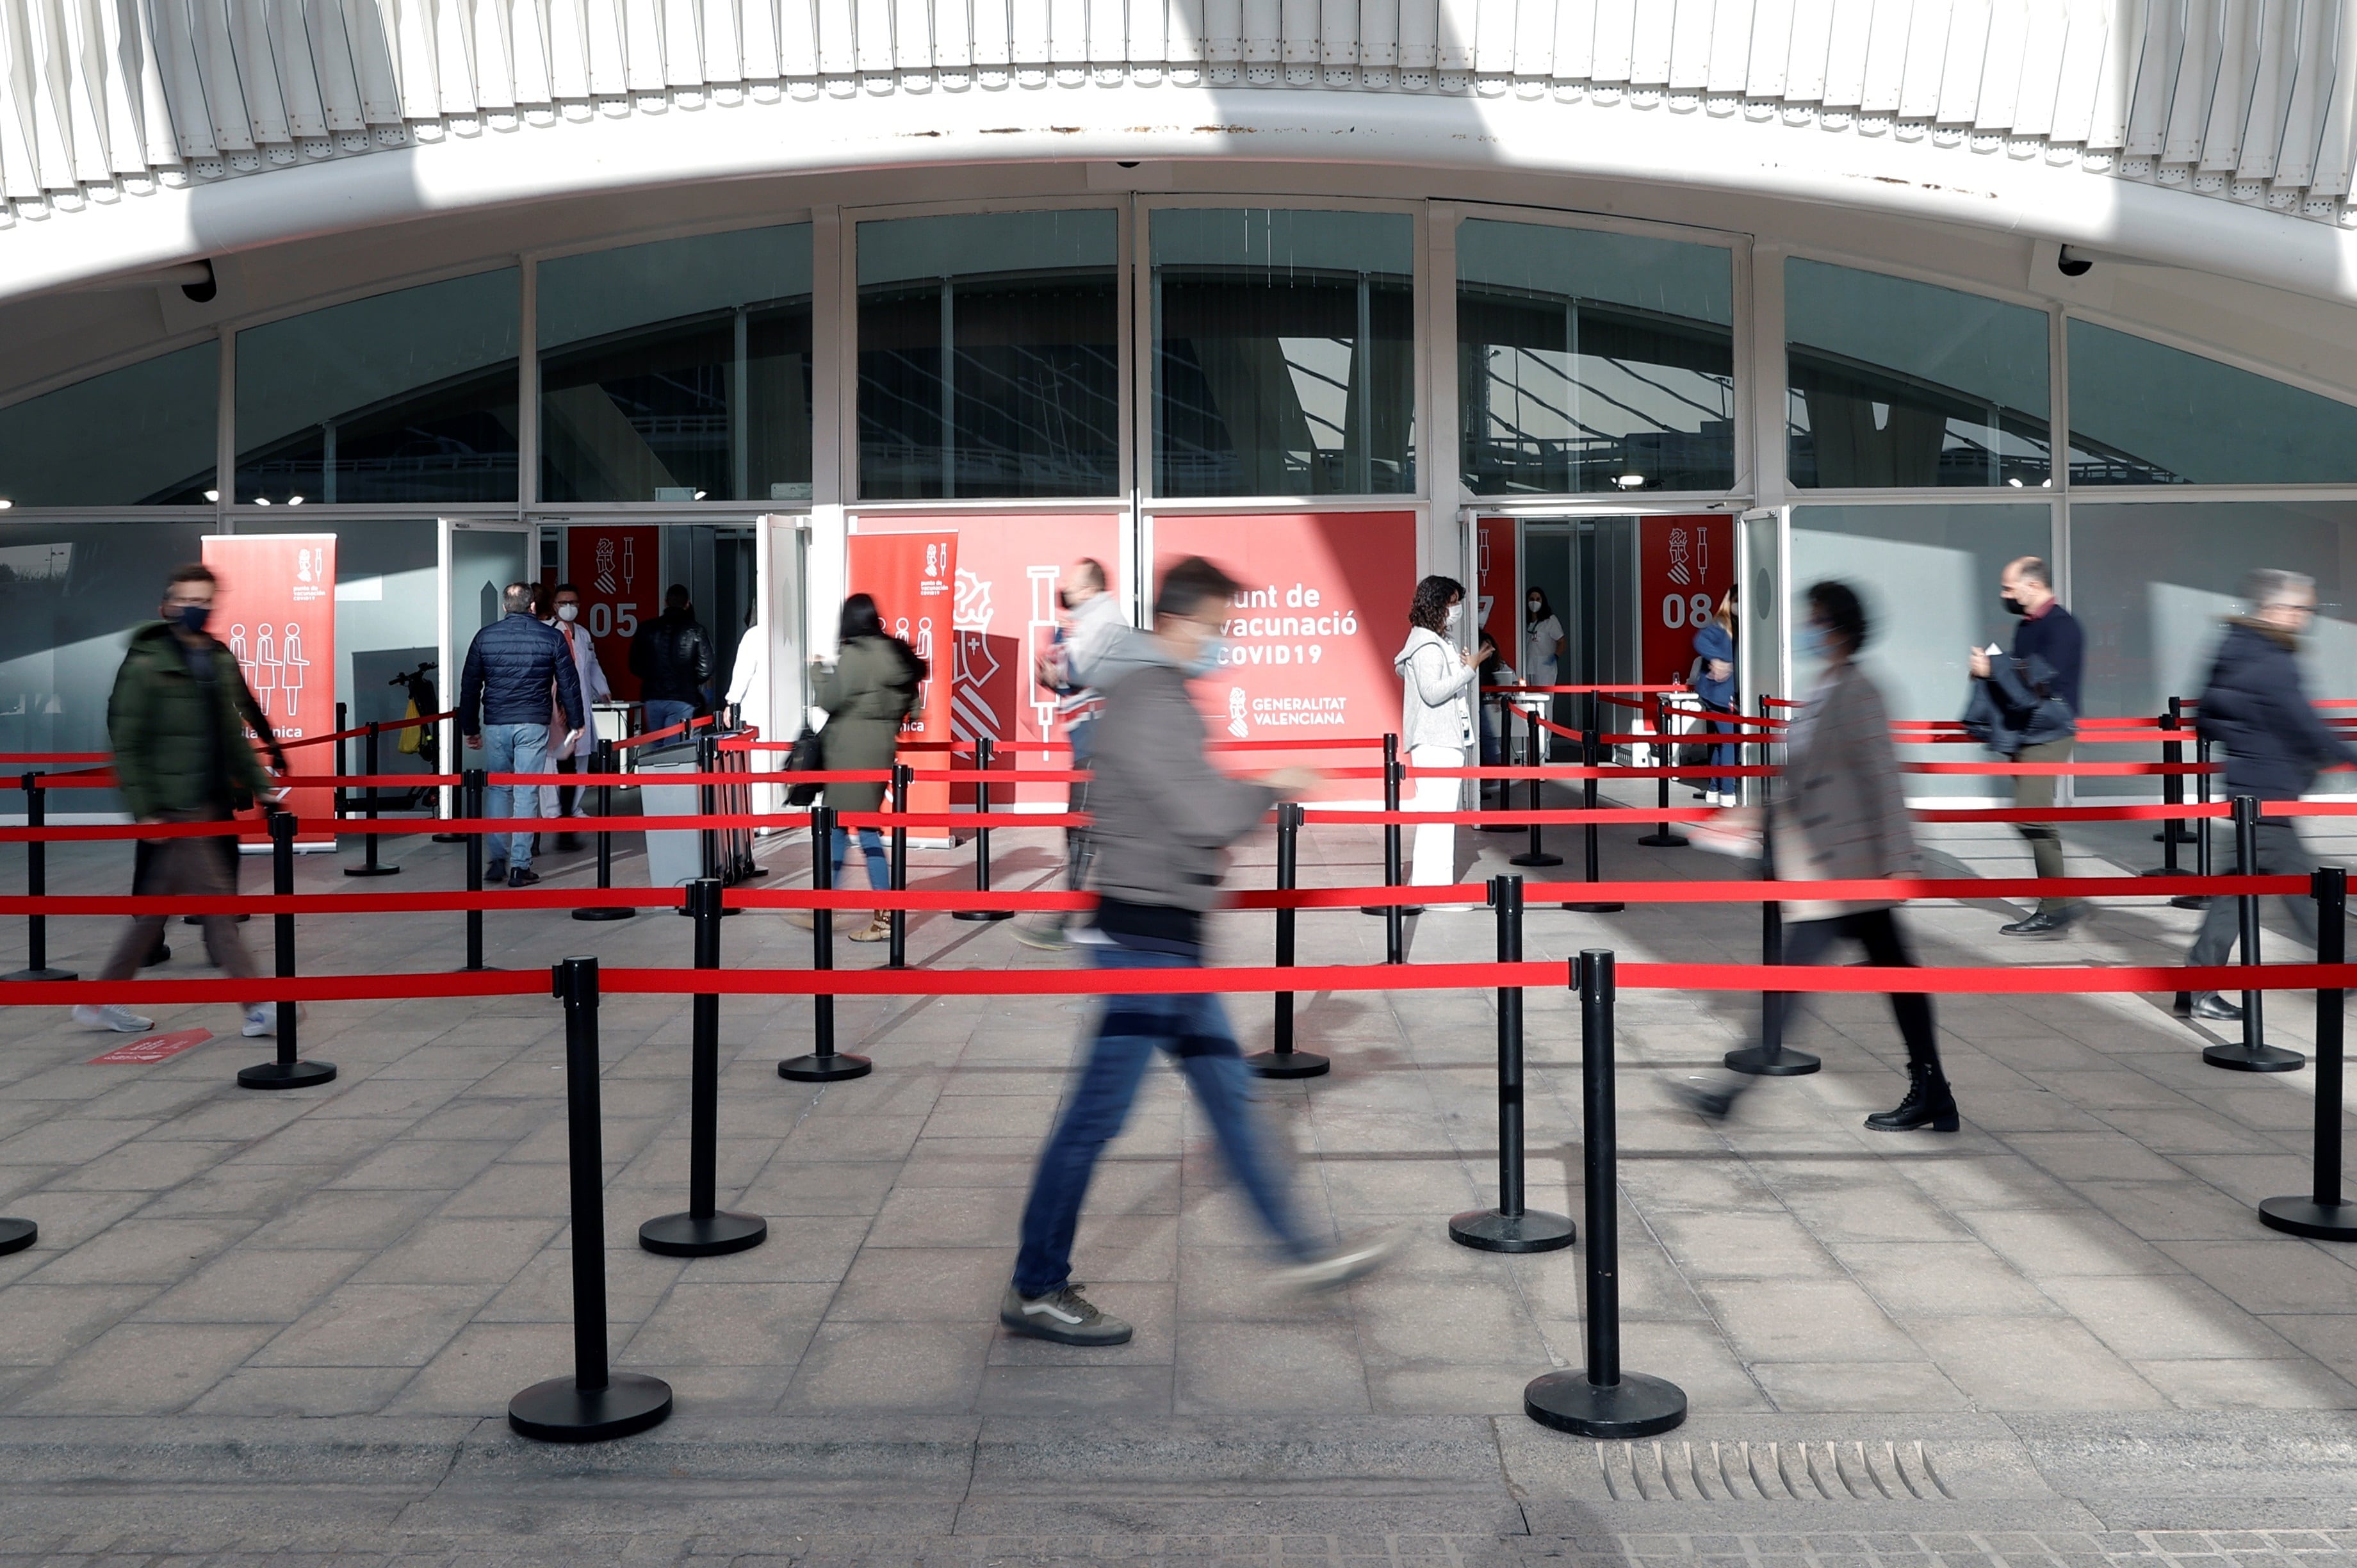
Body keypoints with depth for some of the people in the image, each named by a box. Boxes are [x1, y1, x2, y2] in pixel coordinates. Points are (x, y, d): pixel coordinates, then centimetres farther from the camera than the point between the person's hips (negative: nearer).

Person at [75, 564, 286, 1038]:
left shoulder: (221, 661, 12)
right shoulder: (146, 666, -10)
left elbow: (234, 736, 20)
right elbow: (126, 745, -11)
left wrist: (261, 785, 14)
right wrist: (144, 812, -15)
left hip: (211, 804, 8)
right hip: (174, 810, -8)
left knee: (156, 907, 13)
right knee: (216, 900, -7)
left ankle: (103, 1002, 24)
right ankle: (258, 1007, -3)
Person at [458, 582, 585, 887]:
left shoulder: (485, 637, 5)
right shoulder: (551, 638, 1)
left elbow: (469, 686, 9)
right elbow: (569, 684, 4)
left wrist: (470, 729, 17)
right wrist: (576, 723, 15)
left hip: (495, 725, 2)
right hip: (533, 725, -2)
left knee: (497, 790, 14)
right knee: (526, 794, 0)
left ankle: (496, 861, 12)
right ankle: (519, 867, -1)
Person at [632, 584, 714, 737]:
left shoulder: (647, 629, 3)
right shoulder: (696, 631, -5)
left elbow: (635, 666, 6)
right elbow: (706, 668, -8)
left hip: (652, 699, 3)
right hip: (682, 700, -3)